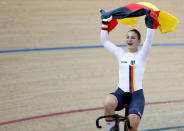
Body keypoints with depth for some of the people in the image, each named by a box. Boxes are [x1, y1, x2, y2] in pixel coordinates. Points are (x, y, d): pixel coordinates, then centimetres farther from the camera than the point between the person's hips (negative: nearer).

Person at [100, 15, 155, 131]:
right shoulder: (121, 53, 13)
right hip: (121, 92, 2)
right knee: (108, 104, -34)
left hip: (137, 95, -2)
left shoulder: (142, 54, 5)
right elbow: (105, 41, 17)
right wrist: (105, 22, 13)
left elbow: (149, 39, -11)